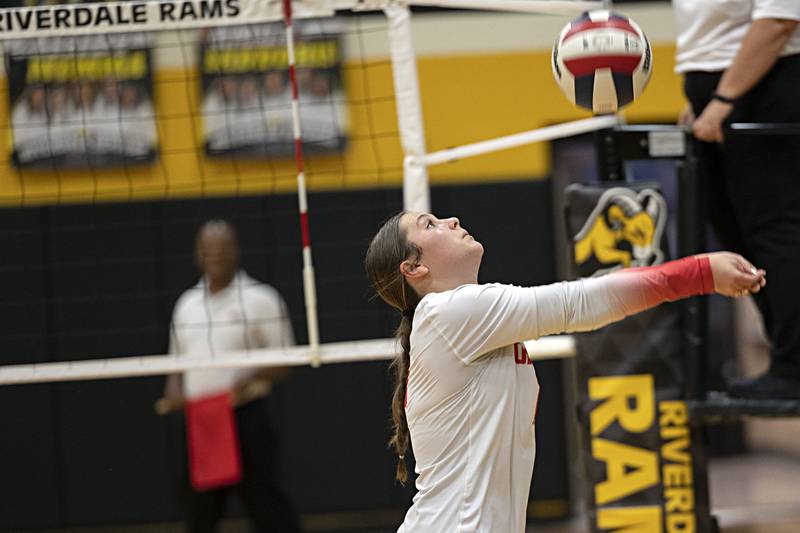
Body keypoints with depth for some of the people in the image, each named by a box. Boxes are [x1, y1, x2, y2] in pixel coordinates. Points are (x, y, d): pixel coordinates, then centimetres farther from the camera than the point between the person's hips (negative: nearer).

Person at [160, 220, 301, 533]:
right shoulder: (187, 304, 15)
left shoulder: (260, 300, -1)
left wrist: (251, 378, -21)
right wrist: (174, 391, 2)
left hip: (246, 416, -5)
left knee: (261, 499, -9)